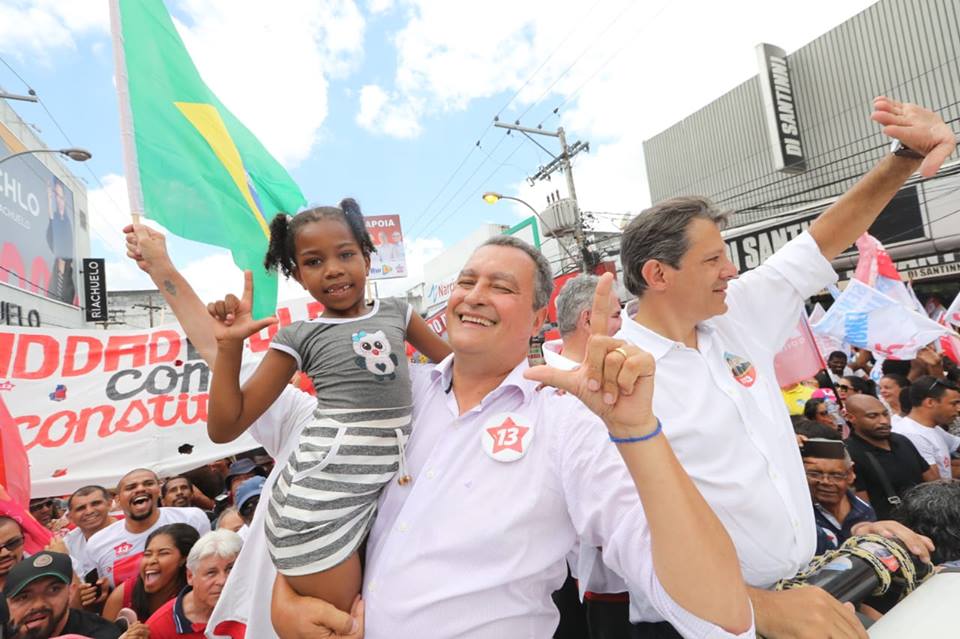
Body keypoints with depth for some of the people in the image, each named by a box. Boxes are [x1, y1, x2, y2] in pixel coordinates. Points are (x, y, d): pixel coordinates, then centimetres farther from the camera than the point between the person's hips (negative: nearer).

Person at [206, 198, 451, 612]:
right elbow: (224, 428, 2)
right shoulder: (300, 337, 1)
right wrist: (230, 344, -7)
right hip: (321, 494, -3)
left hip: (393, 484, 3)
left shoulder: (396, 312, 8)